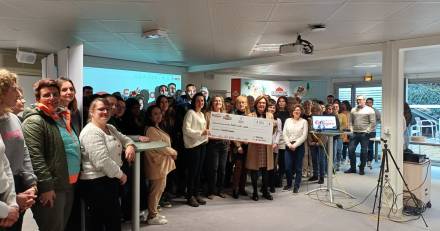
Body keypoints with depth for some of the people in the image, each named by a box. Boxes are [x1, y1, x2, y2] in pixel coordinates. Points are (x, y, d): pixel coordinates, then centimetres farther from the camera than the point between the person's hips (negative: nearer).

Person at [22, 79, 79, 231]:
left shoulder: (63, 118, 14)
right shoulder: (34, 121, -12)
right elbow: (35, 157, -21)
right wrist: (46, 187, -23)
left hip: (68, 185, 8)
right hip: (51, 189, -8)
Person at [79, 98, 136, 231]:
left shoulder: (110, 128, 13)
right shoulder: (91, 132, -17)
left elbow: (124, 138, 26)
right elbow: (103, 161, -25)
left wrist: (130, 146, 1)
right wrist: (121, 175, -13)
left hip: (109, 179, 10)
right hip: (96, 182, -10)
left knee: (114, 219, 17)